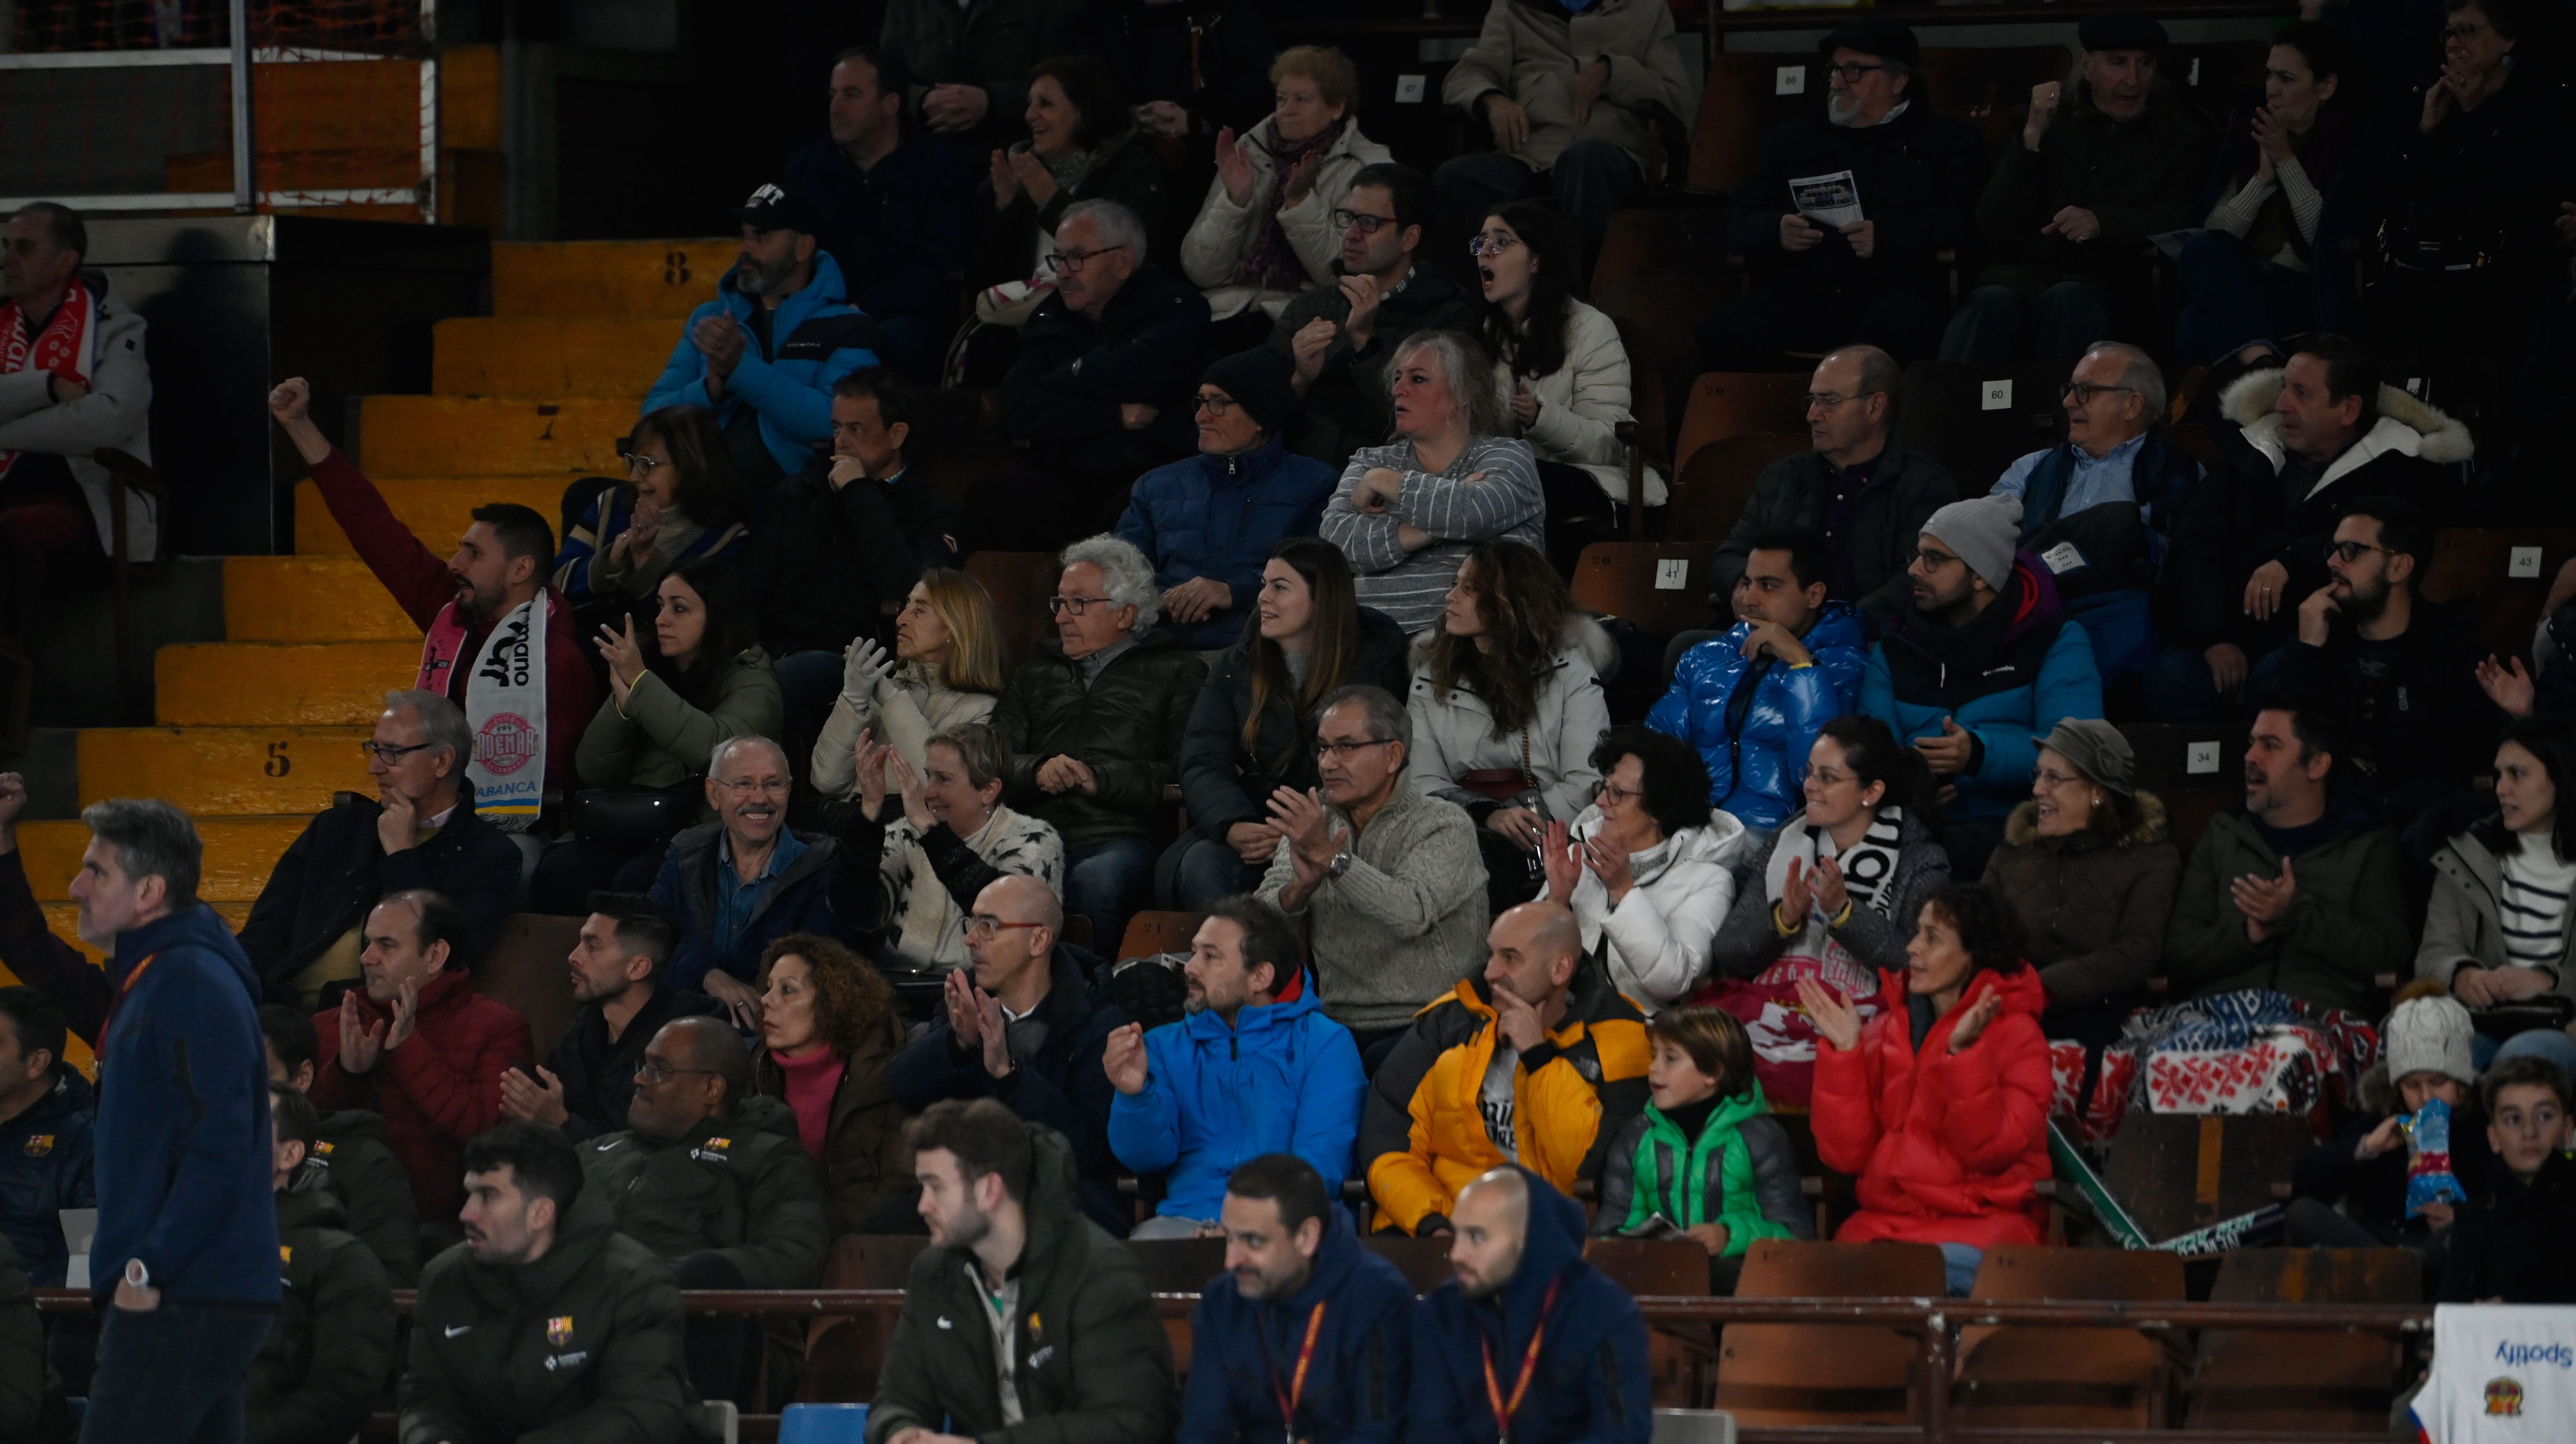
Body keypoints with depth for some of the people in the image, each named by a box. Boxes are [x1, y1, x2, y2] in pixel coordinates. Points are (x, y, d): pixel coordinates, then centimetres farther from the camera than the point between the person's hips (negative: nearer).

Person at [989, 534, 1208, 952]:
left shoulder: (1175, 671, 17)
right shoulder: (1038, 672, 33)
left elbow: (1185, 773, 1)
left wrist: (1100, 777, -8)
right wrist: (1038, 771, -3)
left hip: (1118, 837, -3)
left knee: (1098, 879, -41)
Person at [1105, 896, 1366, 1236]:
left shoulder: (1325, 1043, 7)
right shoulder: (1169, 1046, 20)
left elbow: (1320, 1166, -5)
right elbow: (1146, 1156, 7)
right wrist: (1135, 1094, -15)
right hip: (1185, 1219, 3)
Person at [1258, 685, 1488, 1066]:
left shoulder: (1445, 825, 0)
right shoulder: (1312, 825, 16)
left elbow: (1412, 914, -19)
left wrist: (1330, 857, -23)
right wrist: (1300, 887, -18)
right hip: (1339, 1026, 4)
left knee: (1384, 1065, -36)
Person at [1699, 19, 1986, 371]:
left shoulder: (1947, 141, 16)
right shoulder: (1792, 139, 27)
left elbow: (1964, 223, 2)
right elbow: (1739, 224, 21)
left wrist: (1886, 236, -12)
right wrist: (1777, 231, -2)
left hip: (1895, 289, -3)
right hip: (1798, 290, 3)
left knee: (1895, 337, -41)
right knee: (1720, 338, -28)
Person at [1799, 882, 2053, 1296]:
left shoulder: (2016, 1034, 2)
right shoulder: (1886, 1031, 14)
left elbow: (1990, 1151, -11)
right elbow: (1845, 1154, 5)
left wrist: (1963, 1054, -19)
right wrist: (1845, 1052, -2)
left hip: (1983, 1219, -4)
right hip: (1887, 1216, 4)